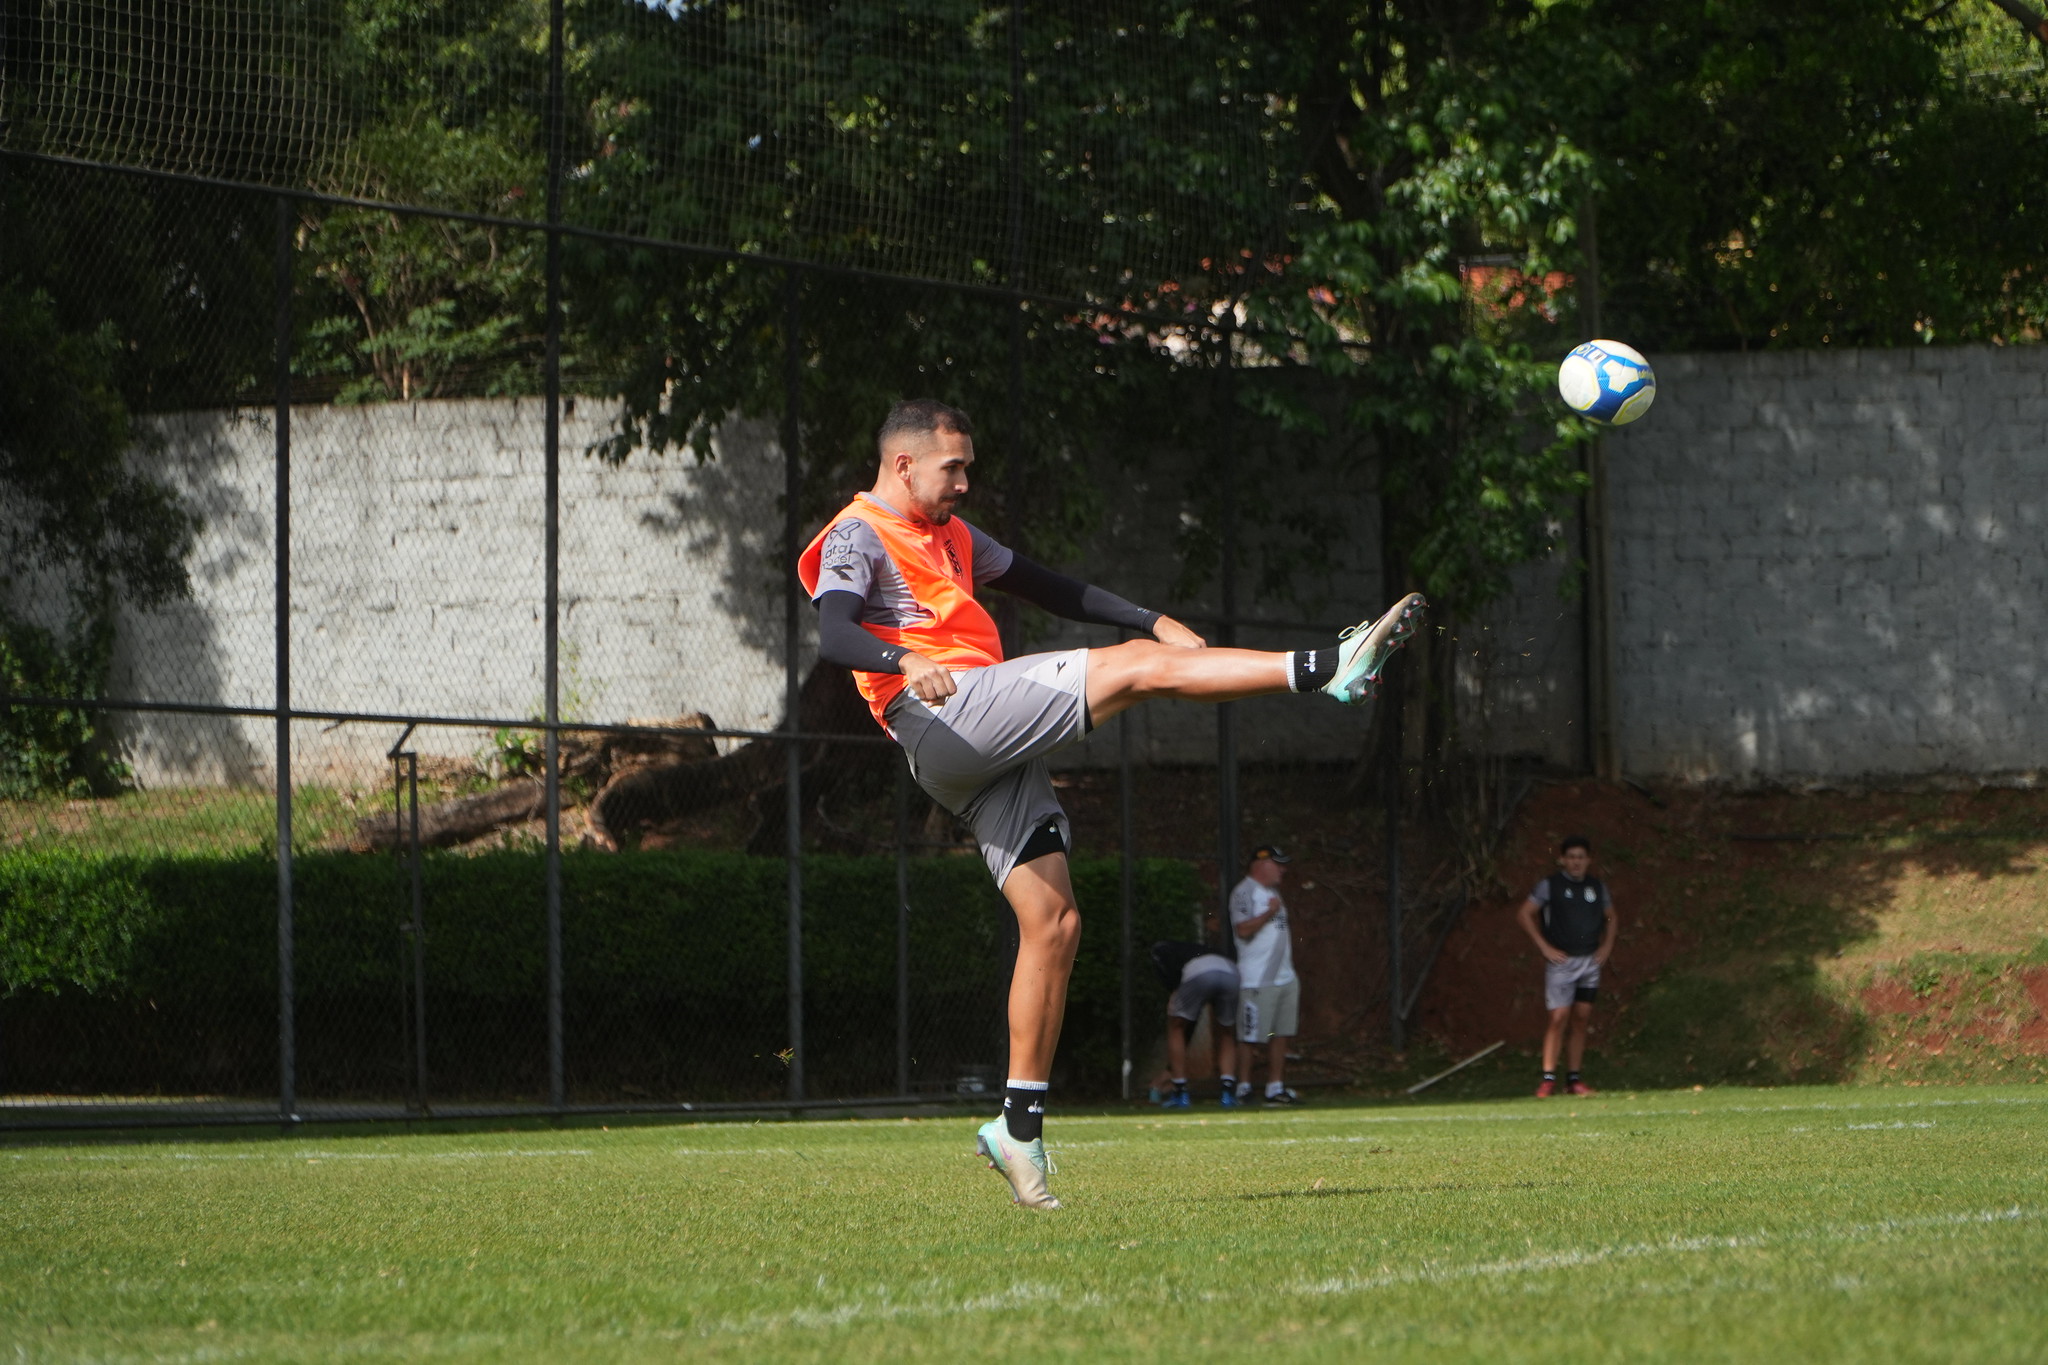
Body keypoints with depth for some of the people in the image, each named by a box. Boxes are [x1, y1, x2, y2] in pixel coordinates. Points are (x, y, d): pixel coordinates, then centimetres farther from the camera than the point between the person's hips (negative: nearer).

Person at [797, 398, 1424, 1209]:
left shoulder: (948, 536, 29)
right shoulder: (858, 538, 1)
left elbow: (1043, 587, 35)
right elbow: (834, 636, -17)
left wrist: (1153, 621, 25)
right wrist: (906, 662, -38)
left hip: (995, 748, 9)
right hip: (941, 717, -9)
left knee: (1052, 923, 2)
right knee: (1139, 669, -16)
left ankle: (1020, 1124, 4)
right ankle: (1325, 670, -20)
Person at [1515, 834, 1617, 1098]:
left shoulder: (1597, 887, 10)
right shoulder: (1550, 885, -3)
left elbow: (1610, 918, 24)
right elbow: (1526, 914, -2)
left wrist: (1607, 946, 9)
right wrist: (1545, 947, -8)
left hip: (1590, 961, 5)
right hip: (1561, 960, -5)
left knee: (1582, 1019, 5)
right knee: (1558, 1018, -13)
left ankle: (1574, 1079, 10)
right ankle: (1548, 1079, -12)